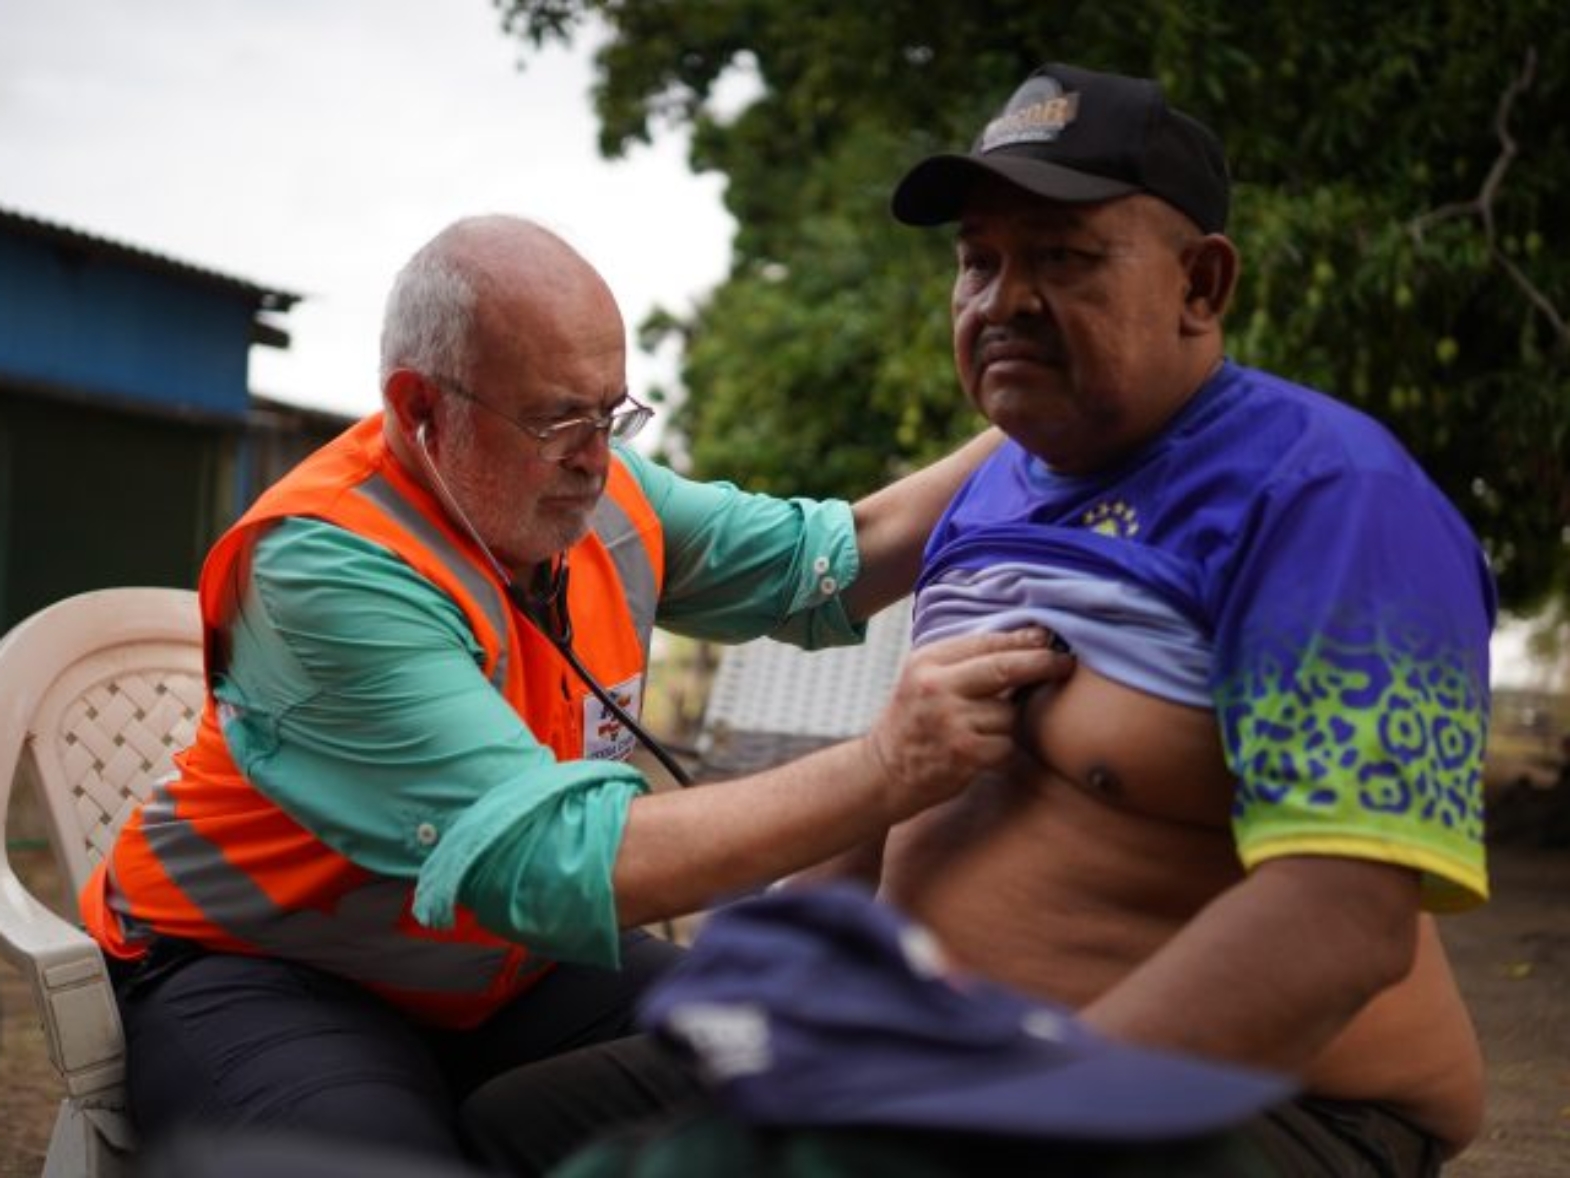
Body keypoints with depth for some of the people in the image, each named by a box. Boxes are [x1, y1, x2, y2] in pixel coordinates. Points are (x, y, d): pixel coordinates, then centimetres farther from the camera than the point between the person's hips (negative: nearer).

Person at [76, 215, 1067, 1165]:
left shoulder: (597, 491, -6)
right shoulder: (329, 568, -28)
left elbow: (832, 559, 2)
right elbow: (555, 863, -36)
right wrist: (889, 770, -38)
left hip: (520, 962, 7)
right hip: (267, 977, -6)